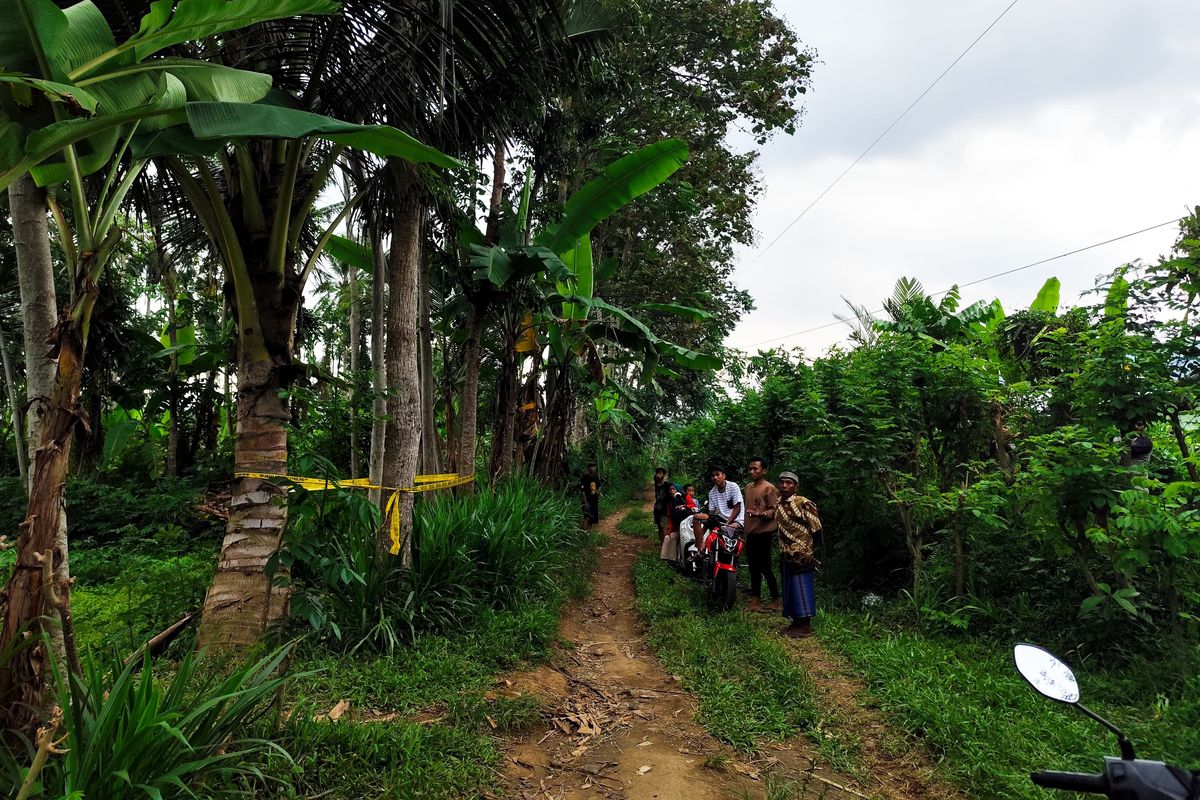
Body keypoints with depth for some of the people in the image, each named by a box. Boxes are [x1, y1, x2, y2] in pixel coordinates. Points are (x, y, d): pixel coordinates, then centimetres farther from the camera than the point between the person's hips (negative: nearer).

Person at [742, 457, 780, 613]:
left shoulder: (769, 488, -10)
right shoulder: (748, 487, 15)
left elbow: (774, 511, -13)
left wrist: (760, 514, -29)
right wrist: (743, 524, 20)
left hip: (764, 533, -8)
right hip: (750, 532, 8)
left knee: (765, 567, -5)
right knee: (754, 568, 13)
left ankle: (775, 600, 7)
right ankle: (755, 599, 22)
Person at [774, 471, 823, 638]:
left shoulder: (804, 503, -14)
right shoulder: (778, 503, 9)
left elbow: (816, 529, -11)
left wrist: (809, 549, -4)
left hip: (801, 555, -8)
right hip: (786, 555, 8)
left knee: (802, 588, -3)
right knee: (789, 588, 12)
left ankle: (806, 626, 5)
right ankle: (796, 622, 22)